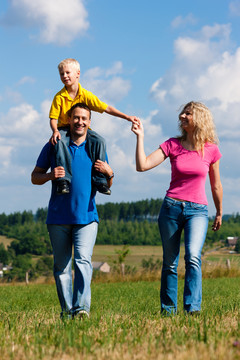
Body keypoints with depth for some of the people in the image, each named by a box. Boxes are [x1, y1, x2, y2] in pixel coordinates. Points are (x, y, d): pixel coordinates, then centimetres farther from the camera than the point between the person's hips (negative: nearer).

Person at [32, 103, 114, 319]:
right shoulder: (54, 146, 8)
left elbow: (107, 186, 16)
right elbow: (35, 177, 10)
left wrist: (109, 173, -7)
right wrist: (50, 176, -12)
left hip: (86, 215, -1)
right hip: (58, 217, 1)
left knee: (83, 260, -16)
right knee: (61, 266, 4)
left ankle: (82, 307, -23)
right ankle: (66, 309, 11)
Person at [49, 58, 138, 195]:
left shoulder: (86, 95, -4)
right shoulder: (59, 97, -7)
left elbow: (106, 108, -3)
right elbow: (53, 118, -7)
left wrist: (127, 117, -9)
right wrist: (55, 131, -29)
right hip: (64, 129, -2)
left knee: (100, 141, -25)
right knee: (60, 142, -36)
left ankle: (100, 180, -16)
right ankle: (63, 179, -34)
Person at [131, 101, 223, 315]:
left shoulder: (211, 149, 1)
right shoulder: (172, 145, 2)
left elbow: (216, 185, 13)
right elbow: (143, 165, -8)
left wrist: (219, 213, 21)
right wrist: (140, 137, -12)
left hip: (197, 210, -1)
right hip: (172, 207, 2)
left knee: (193, 256, -23)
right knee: (170, 263, 6)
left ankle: (193, 308, -24)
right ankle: (168, 309, 17)